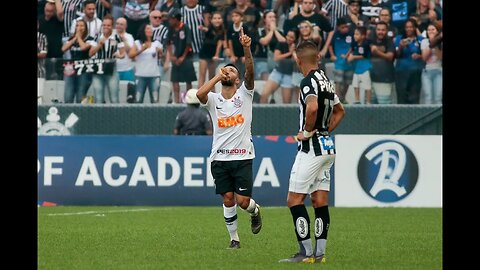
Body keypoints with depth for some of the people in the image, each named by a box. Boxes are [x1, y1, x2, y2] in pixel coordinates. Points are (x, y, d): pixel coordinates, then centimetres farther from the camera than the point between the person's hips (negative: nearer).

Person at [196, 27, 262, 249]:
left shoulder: (244, 94, 3)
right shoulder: (213, 99, 5)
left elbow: (250, 72, -15)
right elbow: (200, 94, -19)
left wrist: (246, 49, -31)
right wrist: (218, 76, -13)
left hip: (242, 157, -1)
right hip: (220, 158, 1)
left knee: (243, 201, -7)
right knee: (228, 199, 0)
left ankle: (255, 211, 27)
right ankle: (234, 238, 14)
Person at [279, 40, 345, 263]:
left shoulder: (309, 81, -14)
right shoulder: (326, 80, 13)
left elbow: (312, 107, -33)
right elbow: (339, 111, 27)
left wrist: (307, 132, -18)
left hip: (312, 147, -9)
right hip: (328, 146, 9)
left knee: (294, 199, -5)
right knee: (320, 201, 8)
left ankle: (306, 252, -9)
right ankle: (320, 252, 7)